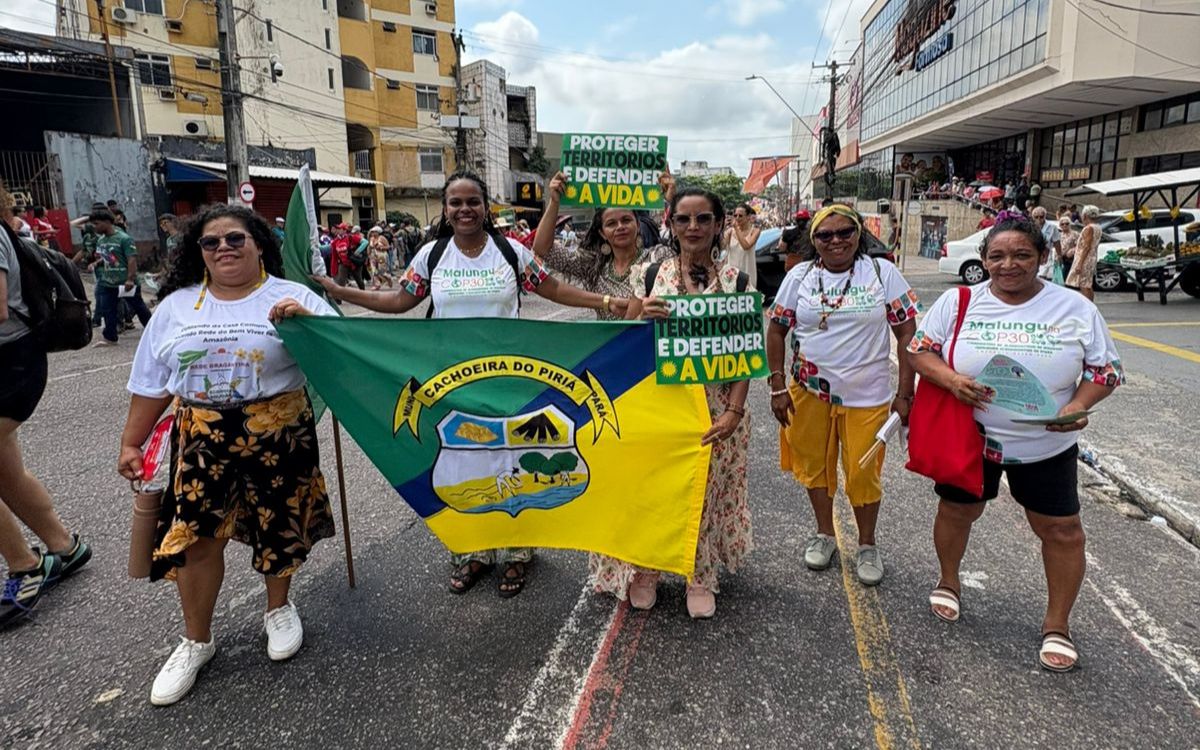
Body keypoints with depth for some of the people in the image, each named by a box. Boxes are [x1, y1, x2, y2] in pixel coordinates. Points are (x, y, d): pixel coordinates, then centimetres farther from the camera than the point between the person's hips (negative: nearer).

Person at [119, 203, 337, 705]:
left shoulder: (293, 297, -3)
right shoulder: (176, 306, 6)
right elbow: (152, 383, 11)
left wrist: (307, 321, -26)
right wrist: (130, 443, 11)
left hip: (278, 434, -2)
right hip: (202, 440, 2)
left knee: (280, 527, 11)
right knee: (194, 533, 3)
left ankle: (279, 609, 38)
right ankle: (195, 641, 25)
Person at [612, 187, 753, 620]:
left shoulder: (736, 281, 0)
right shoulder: (650, 276, 2)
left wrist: (734, 412, -12)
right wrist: (644, 316, -16)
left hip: (715, 408, 0)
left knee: (708, 490, 9)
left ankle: (701, 577, 30)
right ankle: (644, 571, 29)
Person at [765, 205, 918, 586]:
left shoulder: (883, 273, -4)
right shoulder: (800, 276, 1)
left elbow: (908, 332, -3)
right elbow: (777, 330, 4)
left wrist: (905, 393, -7)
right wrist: (778, 387, -1)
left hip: (866, 396, -2)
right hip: (809, 392, 2)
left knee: (863, 473, 6)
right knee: (814, 465, 13)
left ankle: (867, 545, 28)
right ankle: (824, 534, 34)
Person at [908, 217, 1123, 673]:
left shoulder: (1076, 310, -5)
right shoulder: (959, 302, -6)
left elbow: (1106, 369, 1)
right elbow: (920, 350, -3)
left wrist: (1079, 405, -19)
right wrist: (951, 380, -23)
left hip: (1047, 446, 0)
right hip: (970, 438, 0)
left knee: (1061, 530, 5)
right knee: (956, 511, 15)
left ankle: (1057, 625, 26)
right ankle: (949, 583, 43)